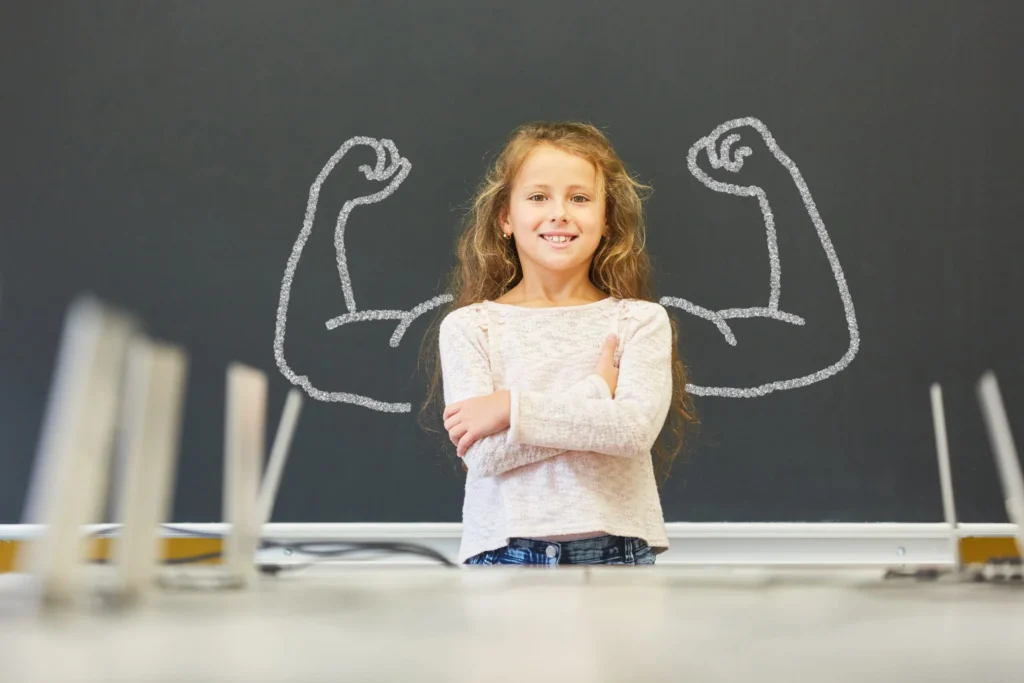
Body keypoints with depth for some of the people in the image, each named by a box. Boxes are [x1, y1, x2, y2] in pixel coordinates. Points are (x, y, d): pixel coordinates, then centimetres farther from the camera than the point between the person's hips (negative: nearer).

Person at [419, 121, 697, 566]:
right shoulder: (469, 326, 0)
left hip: (617, 550, 0)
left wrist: (512, 407, -17)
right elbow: (482, 451, -12)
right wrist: (596, 394, -12)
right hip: (504, 551, 0)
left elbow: (636, 427, -16)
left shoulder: (641, 321, 1)